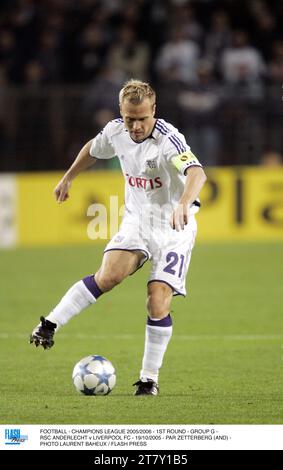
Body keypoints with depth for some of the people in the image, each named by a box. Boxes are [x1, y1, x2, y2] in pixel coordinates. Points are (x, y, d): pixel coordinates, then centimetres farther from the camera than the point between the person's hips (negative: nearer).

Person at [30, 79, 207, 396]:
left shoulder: (167, 139, -27)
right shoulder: (116, 132, -8)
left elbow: (197, 173, -45)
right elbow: (93, 149, 18)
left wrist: (183, 205, -63)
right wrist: (68, 178, 28)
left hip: (174, 228, -4)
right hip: (137, 220, 4)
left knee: (158, 303, -13)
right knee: (109, 275, -22)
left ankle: (150, 378, 2)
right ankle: (50, 325, -11)